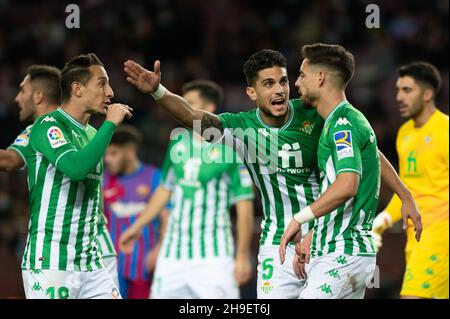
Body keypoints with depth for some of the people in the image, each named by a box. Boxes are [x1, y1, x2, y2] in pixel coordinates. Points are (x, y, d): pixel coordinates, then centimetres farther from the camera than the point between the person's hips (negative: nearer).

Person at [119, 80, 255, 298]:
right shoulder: (178, 142, 9)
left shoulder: (230, 149, -8)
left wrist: (242, 256, -10)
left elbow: (244, 206, -7)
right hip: (173, 252, 6)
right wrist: (138, 227, 21)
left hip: (213, 256, -6)